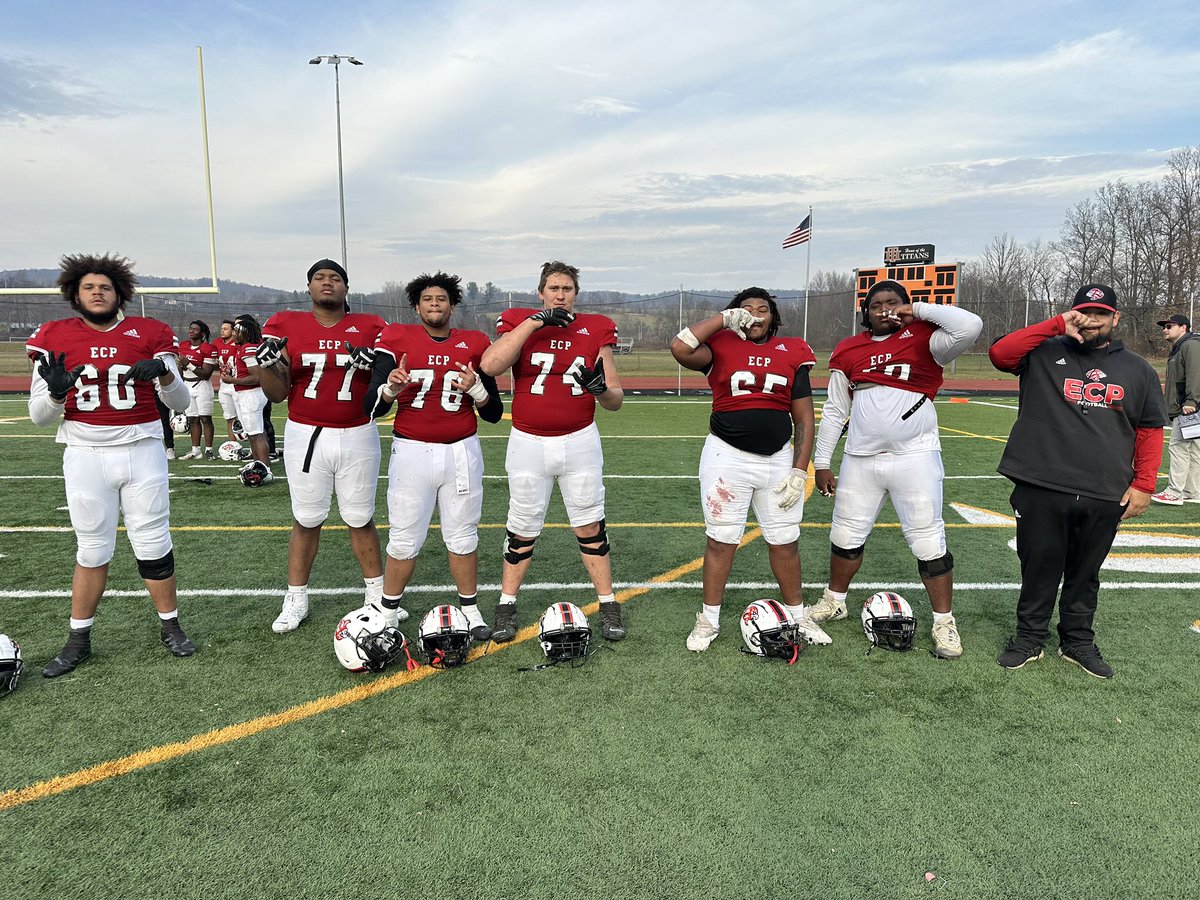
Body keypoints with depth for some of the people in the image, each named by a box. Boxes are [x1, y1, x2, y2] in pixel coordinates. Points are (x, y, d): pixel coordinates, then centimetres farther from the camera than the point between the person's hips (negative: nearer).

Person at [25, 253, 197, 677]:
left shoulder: (148, 333, 1)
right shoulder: (56, 338, 2)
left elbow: (180, 404, 3)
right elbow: (39, 416, 4)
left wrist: (164, 374, -17)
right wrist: (57, 392, -18)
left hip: (142, 451, 0)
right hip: (85, 455, 0)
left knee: (153, 544, 6)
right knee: (93, 550, 7)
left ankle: (170, 626, 22)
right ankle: (79, 640, 22)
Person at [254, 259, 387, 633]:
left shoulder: (369, 327, 1)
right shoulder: (287, 326, 1)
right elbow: (278, 394, 2)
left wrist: (371, 366, -17)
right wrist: (266, 363, -17)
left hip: (357, 436, 0)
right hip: (305, 436, 0)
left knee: (361, 519, 10)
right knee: (306, 520, 9)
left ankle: (377, 594, 25)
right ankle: (296, 599, 23)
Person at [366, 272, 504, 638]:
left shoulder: (474, 345, 5)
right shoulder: (397, 340, 0)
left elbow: (494, 413, 7)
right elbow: (372, 408, -4)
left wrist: (475, 388, -12)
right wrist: (392, 386, -24)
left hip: (462, 452, 2)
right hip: (412, 452, -2)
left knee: (462, 536, 11)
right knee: (404, 539, 4)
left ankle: (470, 610, 25)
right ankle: (388, 613, 21)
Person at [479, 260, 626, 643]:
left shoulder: (595, 330, 2)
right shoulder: (519, 323, -1)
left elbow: (616, 401, 4)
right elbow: (490, 366, -22)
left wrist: (601, 388, -20)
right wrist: (535, 321, -21)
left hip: (580, 443, 1)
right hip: (528, 444, -1)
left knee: (591, 527, 8)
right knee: (522, 530, 9)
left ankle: (608, 605, 21)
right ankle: (506, 605, 25)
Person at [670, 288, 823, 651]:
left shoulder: (792, 354, 7)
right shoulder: (722, 346, 2)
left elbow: (804, 421, 7)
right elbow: (679, 348, -19)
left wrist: (799, 471, 0)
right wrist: (725, 318, -9)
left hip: (778, 460, 2)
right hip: (727, 457, -2)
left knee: (785, 541, 11)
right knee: (721, 539, 6)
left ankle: (797, 616, 29)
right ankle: (709, 619, 20)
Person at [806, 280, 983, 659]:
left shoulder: (923, 339, -2)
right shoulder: (848, 351, 9)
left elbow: (970, 327, -22)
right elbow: (835, 411, 13)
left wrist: (920, 310, -10)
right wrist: (821, 462, 11)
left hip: (915, 458, -4)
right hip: (860, 460, 4)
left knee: (929, 542, 0)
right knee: (846, 536, 14)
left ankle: (944, 623, 13)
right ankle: (834, 600, 35)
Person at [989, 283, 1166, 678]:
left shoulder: (1138, 370, 11)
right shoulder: (1045, 354, 4)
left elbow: (1150, 431, 10)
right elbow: (1000, 353, -14)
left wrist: (1143, 484, 2)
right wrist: (1056, 326, -14)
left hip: (1105, 498, 2)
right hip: (1041, 490, -2)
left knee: (1085, 574, 15)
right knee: (1039, 568, 8)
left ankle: (1078, 641, 30)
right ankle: (1029, 638, 23)